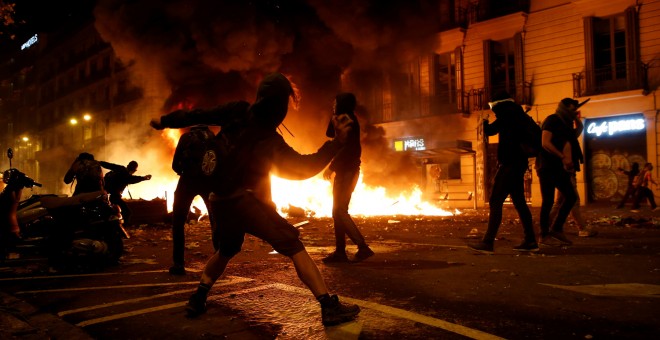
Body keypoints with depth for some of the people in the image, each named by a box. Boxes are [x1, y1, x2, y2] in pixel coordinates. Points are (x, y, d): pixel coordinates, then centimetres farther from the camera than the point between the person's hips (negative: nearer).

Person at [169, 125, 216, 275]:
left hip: (188, 180, -1)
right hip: (208, 180, 1)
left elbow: (175, 165, 7)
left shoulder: (186, 137, 13)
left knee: (178, 222, 8)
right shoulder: (212, 136, 16)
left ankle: (178, 263, -2)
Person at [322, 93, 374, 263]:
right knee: (338, 212, 9)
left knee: (340, 211, -12)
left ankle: (363, 247, -12)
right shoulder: (345, 121, 17)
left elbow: (346, 149, -20)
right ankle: (340, 251, 12)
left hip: (348, 171, -10)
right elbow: (330, 133, 23)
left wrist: (331, 167, -16)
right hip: (343, 171, 10)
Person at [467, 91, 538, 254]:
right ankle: (530, 241, 16)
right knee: (519, 202, 13)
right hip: (518, 164, 10)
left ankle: (488, 242, -16)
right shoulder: (517, 116, 19)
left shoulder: (508, 115, -10)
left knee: (495, 201, -13)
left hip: (510, 164, -10)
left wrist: (485, 122, 3)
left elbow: (489, 131, -15)